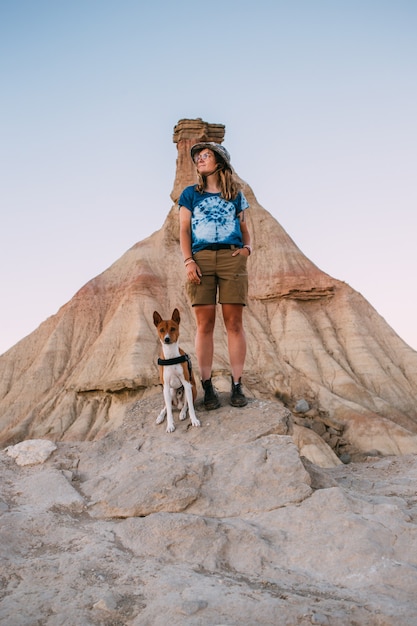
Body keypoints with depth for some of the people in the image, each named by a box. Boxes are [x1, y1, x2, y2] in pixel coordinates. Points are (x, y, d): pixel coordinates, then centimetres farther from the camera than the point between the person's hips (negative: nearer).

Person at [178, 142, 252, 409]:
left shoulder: (236, 194, 18)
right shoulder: (191, 193, 16)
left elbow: (244, 228, 20)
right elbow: (184, 230, 8)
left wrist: (247, 248, -1)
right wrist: (188, 261, -5)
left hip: (232, 257, 0)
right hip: (201, 258, 0)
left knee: (234, 322, -4)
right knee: (205, 324, -4)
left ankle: (237, 385, 0)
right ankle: (208, 386, 1)